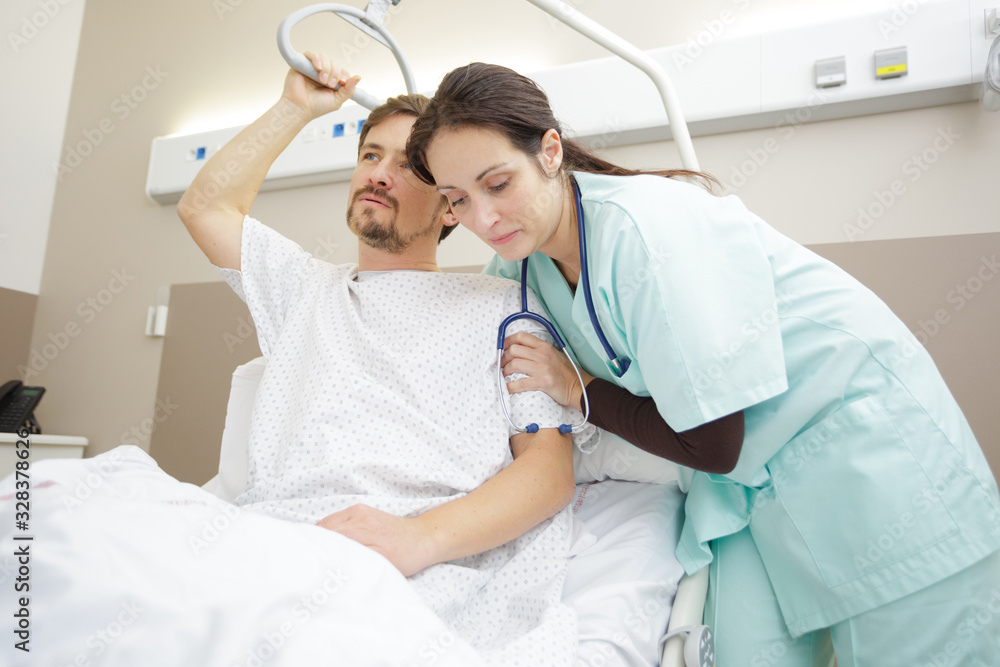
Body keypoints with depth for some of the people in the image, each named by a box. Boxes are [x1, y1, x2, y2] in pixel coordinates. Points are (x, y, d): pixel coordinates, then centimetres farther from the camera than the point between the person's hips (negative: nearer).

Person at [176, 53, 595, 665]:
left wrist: (424, 535, -18)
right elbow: (205, 207, 30)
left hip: (434, 578, -4)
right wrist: (298, 108, 26)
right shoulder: (307, 288, 28)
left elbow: (551, 466, 1)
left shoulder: (503, 304, 11)